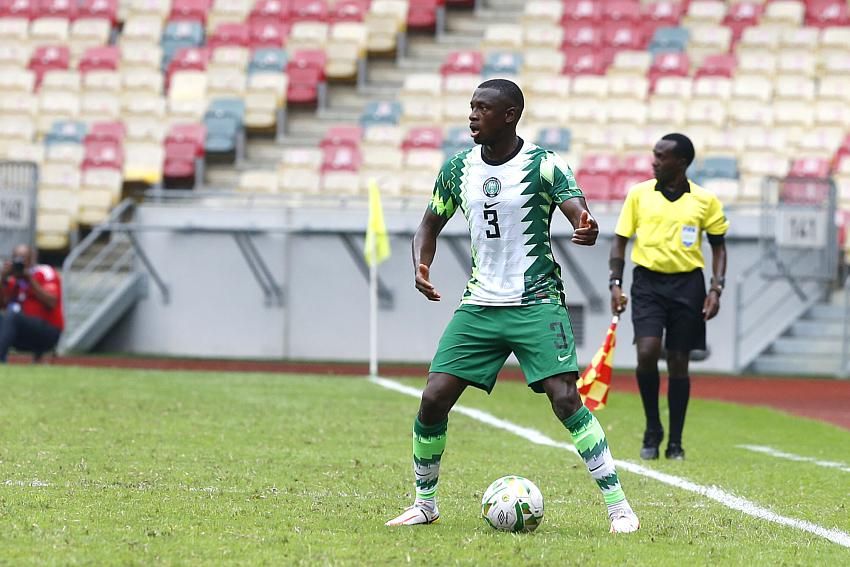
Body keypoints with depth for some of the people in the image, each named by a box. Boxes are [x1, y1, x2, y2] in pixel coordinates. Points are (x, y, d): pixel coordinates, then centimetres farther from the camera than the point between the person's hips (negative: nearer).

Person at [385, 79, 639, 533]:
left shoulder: (544, 165, -7)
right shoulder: (458, 168, 7)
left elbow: (580, 215, -17)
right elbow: (430, 226, 17)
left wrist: (587, 230, -43)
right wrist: (421, 266, -4)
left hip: (536, 304, -4)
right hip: (479, 304, 4)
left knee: (565, 398, -17)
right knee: (434, 398, -5)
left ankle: (618, 507, -11)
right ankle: (425, 504, 14)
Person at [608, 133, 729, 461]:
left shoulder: (705, 201, 2)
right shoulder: (639, 194, 4)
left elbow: (718, 246, 10)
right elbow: (620, 240, 8)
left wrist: (716, 289, -2)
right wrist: (615, 282, -3)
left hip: (687, 285, 0)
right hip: (647, 282, 0)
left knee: (678, 363, 3)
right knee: (647, 353, -17)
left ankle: (675, 443, 13)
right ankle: (652, 429, 3)